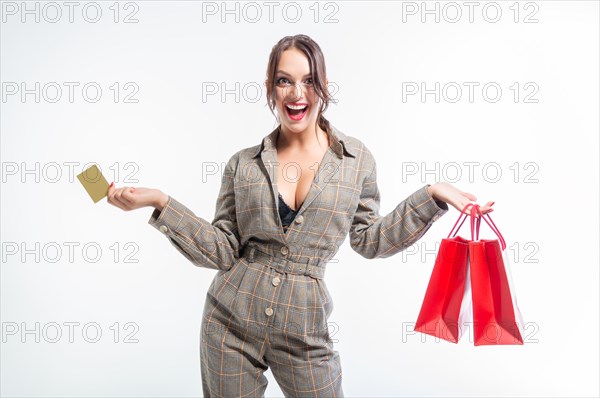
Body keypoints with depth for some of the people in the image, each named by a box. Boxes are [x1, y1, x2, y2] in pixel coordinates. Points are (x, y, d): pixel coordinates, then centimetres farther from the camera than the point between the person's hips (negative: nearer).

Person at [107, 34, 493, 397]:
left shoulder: (356, 158, -2)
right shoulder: (244, 164, -1)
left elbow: (368, 239, 5)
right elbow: (223, 251, -2)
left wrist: (432, 197, -2)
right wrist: (160, 202, -10)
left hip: (305, 327, 0)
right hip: (231, 321, 1)